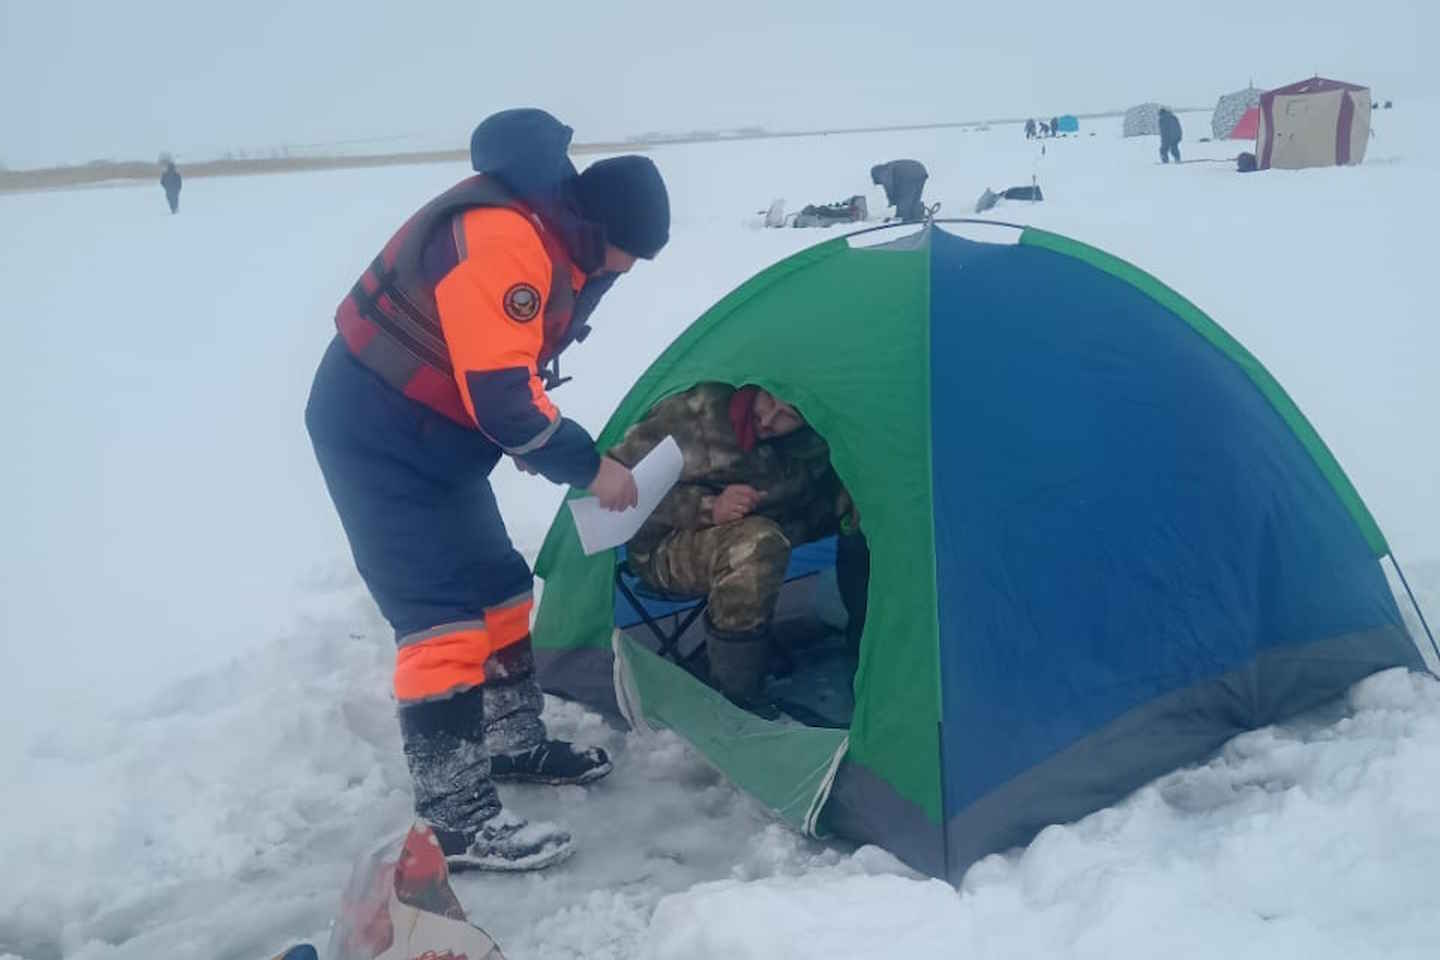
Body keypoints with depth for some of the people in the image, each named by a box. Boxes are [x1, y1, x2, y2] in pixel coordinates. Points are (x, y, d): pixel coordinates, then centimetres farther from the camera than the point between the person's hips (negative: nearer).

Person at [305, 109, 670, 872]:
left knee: (497, 586, 15)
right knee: (444, 614, -12)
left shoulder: (549, 238, 6)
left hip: (429, 431, 10)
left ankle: (514, 744, 31)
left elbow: (510, 382, 15)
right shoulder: (502, 237, -27)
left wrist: (572, 454, 6)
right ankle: (455, 819, -5)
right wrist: (588, 466, -16)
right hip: (374, 431, -10)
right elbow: (501, 395, -28)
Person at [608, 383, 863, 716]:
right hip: (665, 549, -5)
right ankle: (733, 697, -23)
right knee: (757, 545, -37)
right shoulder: (700, 410, -24)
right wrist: (705, 508, -28)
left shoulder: (812, 445, -9)